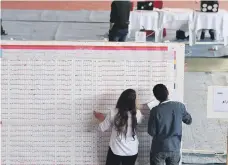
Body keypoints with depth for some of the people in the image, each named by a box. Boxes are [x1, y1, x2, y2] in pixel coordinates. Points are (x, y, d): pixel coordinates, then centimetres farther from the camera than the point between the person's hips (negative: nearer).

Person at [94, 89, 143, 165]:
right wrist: (135, 108, 26)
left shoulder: (113, 113, -17)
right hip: (132, 151, 1)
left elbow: (103, 128, -3)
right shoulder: (137, 114, -14)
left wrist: (101, 118, 16)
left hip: (116, 150, -1)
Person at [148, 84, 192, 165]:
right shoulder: (180, 106, -8)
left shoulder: (155, 110, -16)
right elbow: (189, 120, 9)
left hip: (159, 149, -3)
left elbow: (151, 132, -10)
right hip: (175, 148, 3)